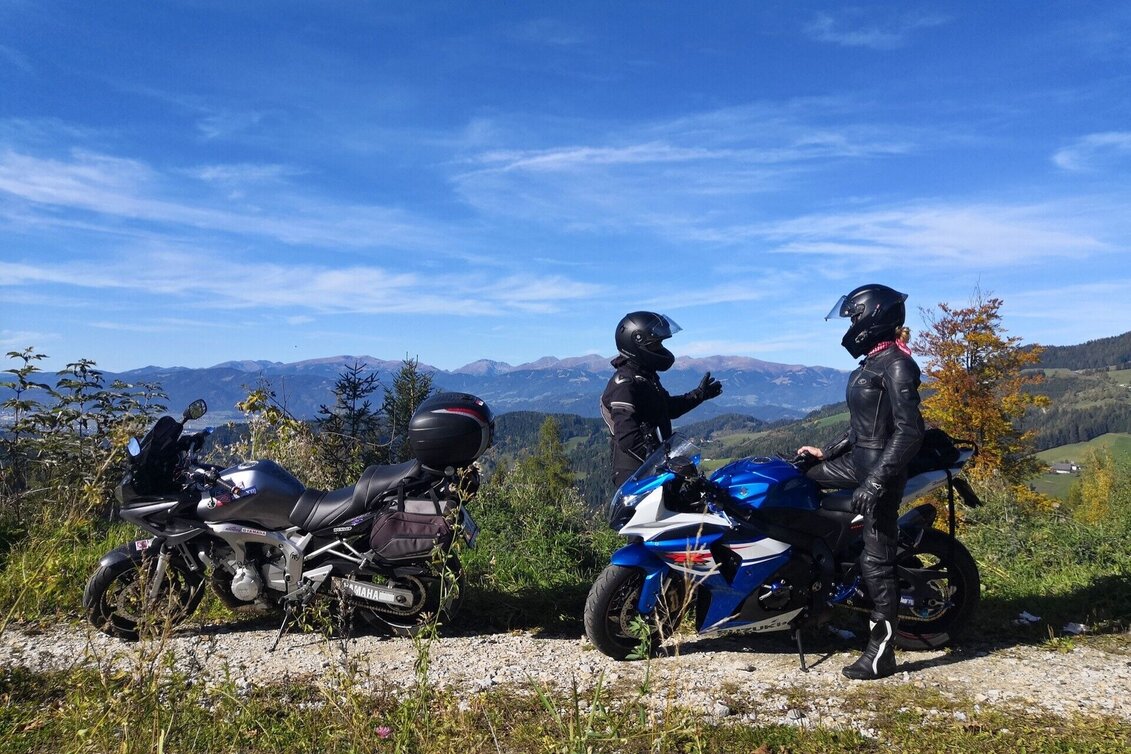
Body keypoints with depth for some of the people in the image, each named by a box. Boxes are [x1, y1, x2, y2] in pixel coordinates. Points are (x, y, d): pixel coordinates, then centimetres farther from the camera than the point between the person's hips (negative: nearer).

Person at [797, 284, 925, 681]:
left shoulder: (897, 365, -16)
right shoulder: (871, 363, 14)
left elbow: (909, 432, -23)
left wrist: (875, 482, -27)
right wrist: (826, 452, 20)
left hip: (881, 468, -10)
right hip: (859, 459, 10)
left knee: (876, 561, -6)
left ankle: (881, 653, 3)